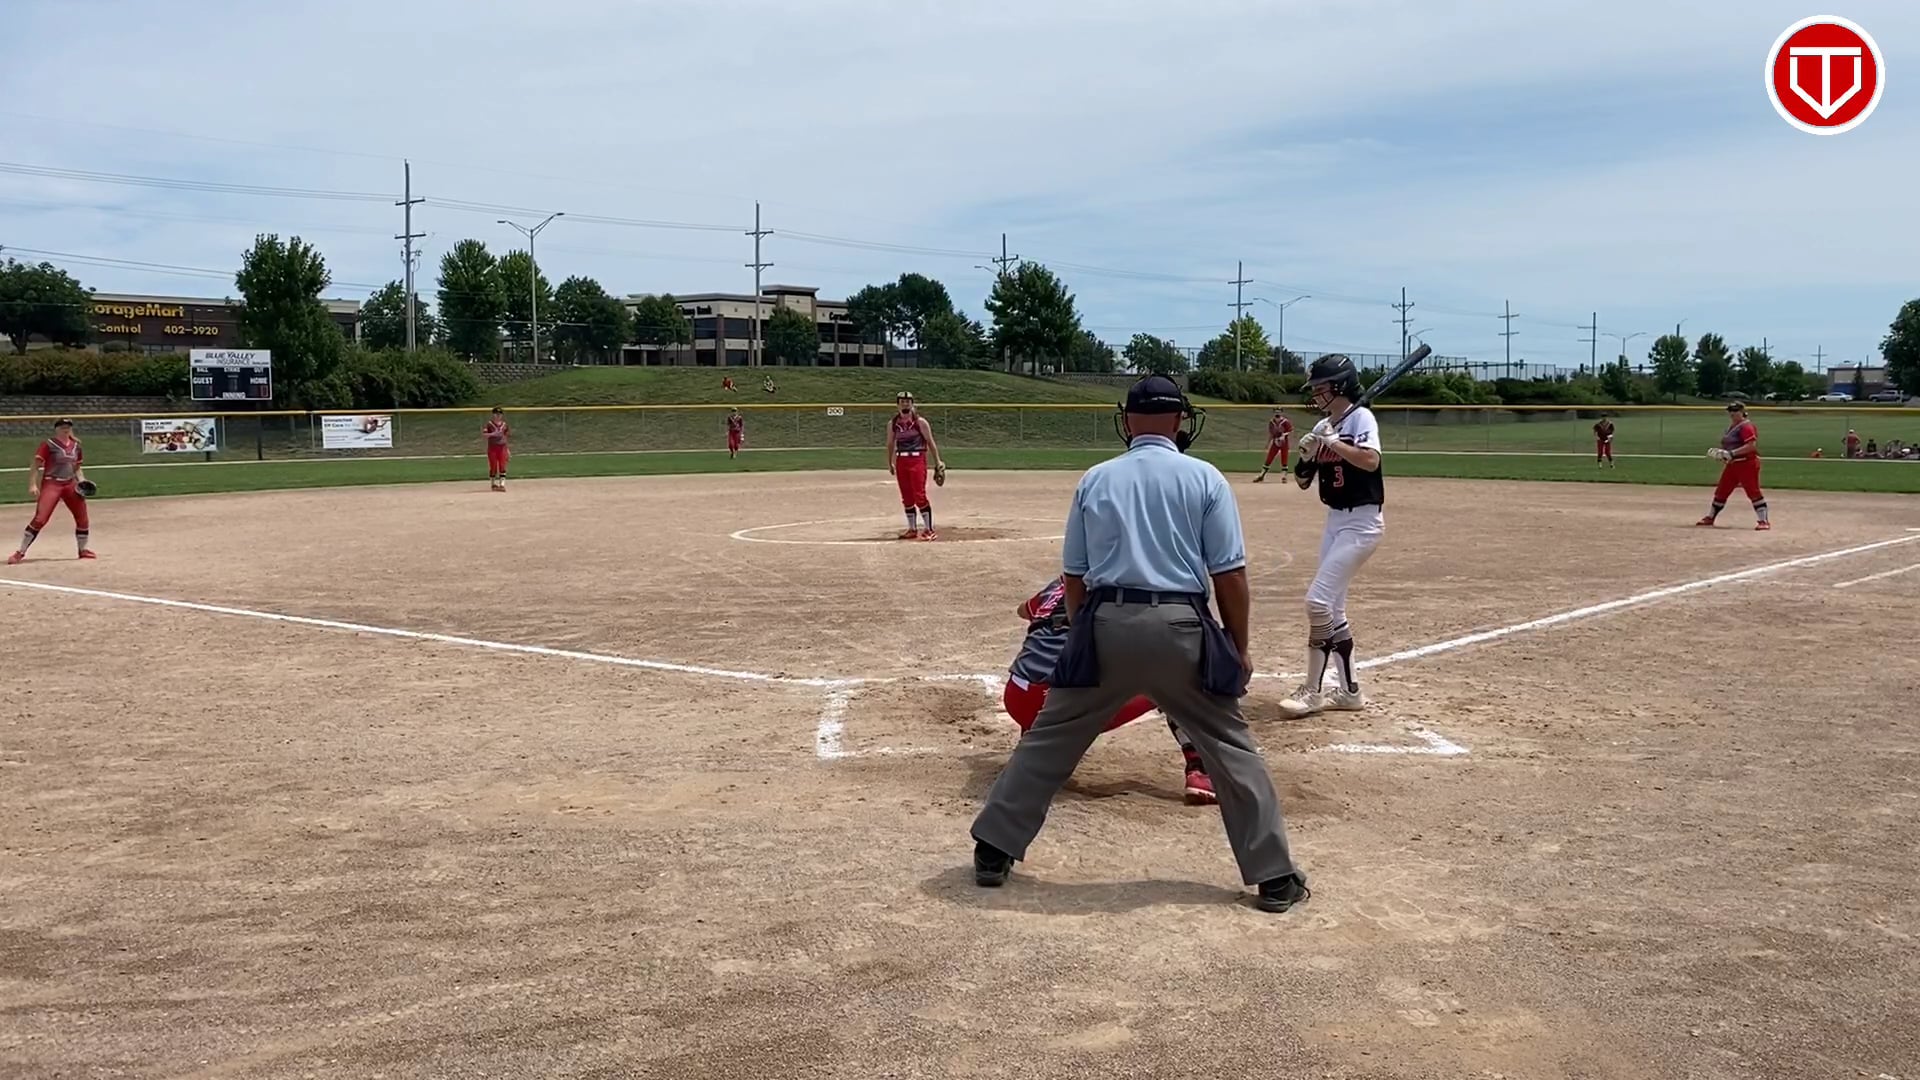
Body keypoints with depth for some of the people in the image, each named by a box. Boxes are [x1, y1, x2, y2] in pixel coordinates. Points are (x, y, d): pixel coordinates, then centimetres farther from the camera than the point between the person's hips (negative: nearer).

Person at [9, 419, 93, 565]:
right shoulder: (49, 445, -6)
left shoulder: (76, 446, 11)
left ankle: (83, 550, 25)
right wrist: (32, 485, -19)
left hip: (70, 484, 6)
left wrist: (82, 481, 2)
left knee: (83, 518, 6)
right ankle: (20, 553, -9)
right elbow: (35, 466, -8)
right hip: (51, 484, -6)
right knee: (40, 519, -15)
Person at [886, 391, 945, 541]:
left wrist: (937, 461, -7)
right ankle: (912, 529, 19)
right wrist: (890, 463, 12)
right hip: (901, 461, 5)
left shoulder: (920, 421, -2)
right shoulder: (892, 423, 9)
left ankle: (929, 530, -7)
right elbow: (890, 444, 16)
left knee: (919, 496, -12)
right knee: (906, 498, 9)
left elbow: (930, 441, -2)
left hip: (917, 460, -5)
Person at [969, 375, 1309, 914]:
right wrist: (1239, 648, 9)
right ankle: (1275, 877, 14)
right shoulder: (1205, 478, 2)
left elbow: (1073, 575, 10)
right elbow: (1230, 574, -1)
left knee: (1049, 739, 14)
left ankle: (994, 851, 18)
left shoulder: (1095, 479, 8)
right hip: (1181, 627, -1)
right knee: (1232, 748, 11)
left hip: (1105, 625, 2)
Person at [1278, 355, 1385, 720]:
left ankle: (1312, 690, -5)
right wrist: (1306, 455, -7)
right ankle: (1348, 690, 20)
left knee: (1319, 600, -14)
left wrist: (1332, 441, -23)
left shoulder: (1361, 417, -10)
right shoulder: (1322, 427, 11)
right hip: (1335, 520, 9)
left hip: (1361, 521, -9)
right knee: (1332, 607, 10)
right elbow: (1302, 481, 11)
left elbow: (1370, 460, -28)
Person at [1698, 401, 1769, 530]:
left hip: (1747, 464, -10)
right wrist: (1720, 452, 7)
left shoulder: (1746, 426, -13)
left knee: (1753, 492, -12)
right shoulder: (1732, 427, 17)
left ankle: (1764, 521, -10)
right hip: (1732, 464, 10)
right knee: (1720, 491, 13)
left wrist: (1732, 453, -28)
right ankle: (1710, 518, 23)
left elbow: (1751, 445, -25)